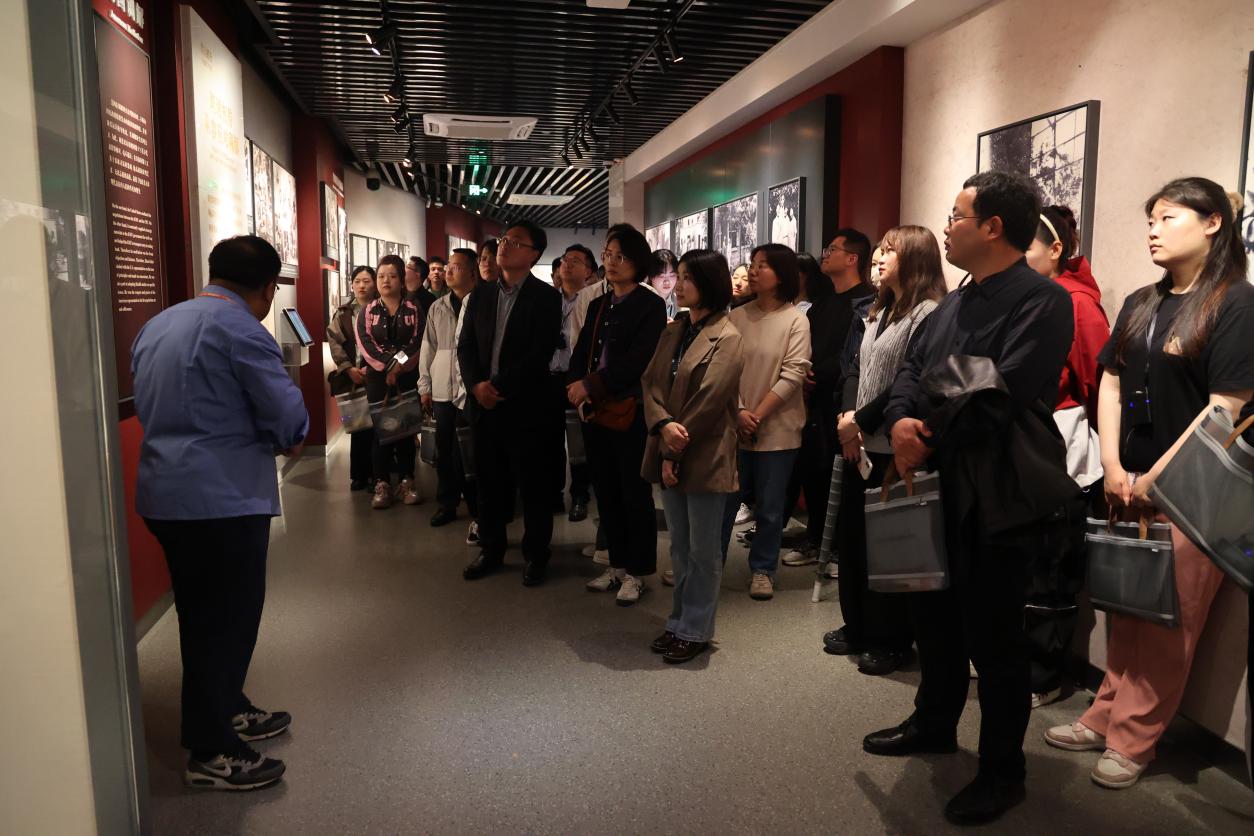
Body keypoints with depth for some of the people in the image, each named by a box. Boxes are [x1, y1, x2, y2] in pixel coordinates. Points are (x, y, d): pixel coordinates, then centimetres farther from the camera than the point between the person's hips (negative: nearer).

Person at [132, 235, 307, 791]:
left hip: (163, 493, 9)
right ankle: (211, 753, 13)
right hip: (223, 497, -9)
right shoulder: (241, 329, -15)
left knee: (202, 615, 20)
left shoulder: (156, 325, 12)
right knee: (228, 620, 2)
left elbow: (151, 407, 17)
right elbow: (290, 418, -16)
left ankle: (226, 712, 36)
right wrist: (285, 441, 7)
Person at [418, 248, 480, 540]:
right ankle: (446, 503, 24)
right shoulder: (437, 308, 13)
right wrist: (424, 386, 10)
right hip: (443, 390, 5)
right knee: (445, 451, 11)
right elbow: (428, 348, 14)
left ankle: (477, 511, 7)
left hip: (473, 391, -5)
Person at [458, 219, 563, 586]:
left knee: (533, 485, 4)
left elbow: (541, 353, -14)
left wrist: (500, 386, -16)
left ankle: (535, 555, 18)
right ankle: (491, 549, 27)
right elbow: (465, 346, 9)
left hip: (525, 405, -5)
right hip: (484, 404, 5)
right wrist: (476, 385, -8)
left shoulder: (546, 297, -5)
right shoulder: (481, 295, 12)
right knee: (489, 482, 13)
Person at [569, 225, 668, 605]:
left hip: (631, 413, -6)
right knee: (606, 492, 12)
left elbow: (637, 361, -16)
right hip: (594, 413, 6)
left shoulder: (651, 306, -6)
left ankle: (636, 573, 15)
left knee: (635, 494, 3)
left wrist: (591, 386, -15)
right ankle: (617, 565, 25)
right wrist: (577, 391, -9)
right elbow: (580, 355, 10)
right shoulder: (598, 306, 15)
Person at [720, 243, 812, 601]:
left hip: (777, 428, -2)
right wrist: (739, 412, -12)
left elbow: (793, 375, -10)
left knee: (770, 506, 7)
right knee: (724, 499, 10)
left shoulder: (796, 320, -4)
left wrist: (758, 415, -13)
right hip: (735, 425, 2)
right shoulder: (737, 317, 4)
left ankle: (762, 569, 24)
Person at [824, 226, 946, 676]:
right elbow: (856, 368, 13)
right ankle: (856, 627, 27)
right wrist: (847, 415, -4)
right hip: (859, 444, 8)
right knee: (850, 533, 13)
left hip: (894, 449, -8)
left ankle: (891, 640, 15)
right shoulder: (879, 312, 17)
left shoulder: (928, 314, -11)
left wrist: (862, 421, -13)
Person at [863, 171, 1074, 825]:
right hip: (940, 489, 9)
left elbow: (999, 394, -24)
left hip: (998, 499, -8)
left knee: (994, 638, 4)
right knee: (934, 617, 21)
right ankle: (934, 725, 41)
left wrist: (926, 441, -15)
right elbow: (910, 370, 9)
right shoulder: (952, 303, 14)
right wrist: (901, 422, -12)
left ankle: (1003, 771, 23)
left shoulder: (1042, 302, -14)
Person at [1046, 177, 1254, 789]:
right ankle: (1106, 717, 25)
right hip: (1128, 485, 6)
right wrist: (1114, 468, -2)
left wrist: (1156, 479, -13)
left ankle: (1133, 739, 16)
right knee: (1126, 611, 14)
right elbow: (1111, 383, 9)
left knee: (1168, 622, 5)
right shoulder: (1140, 305, 11)